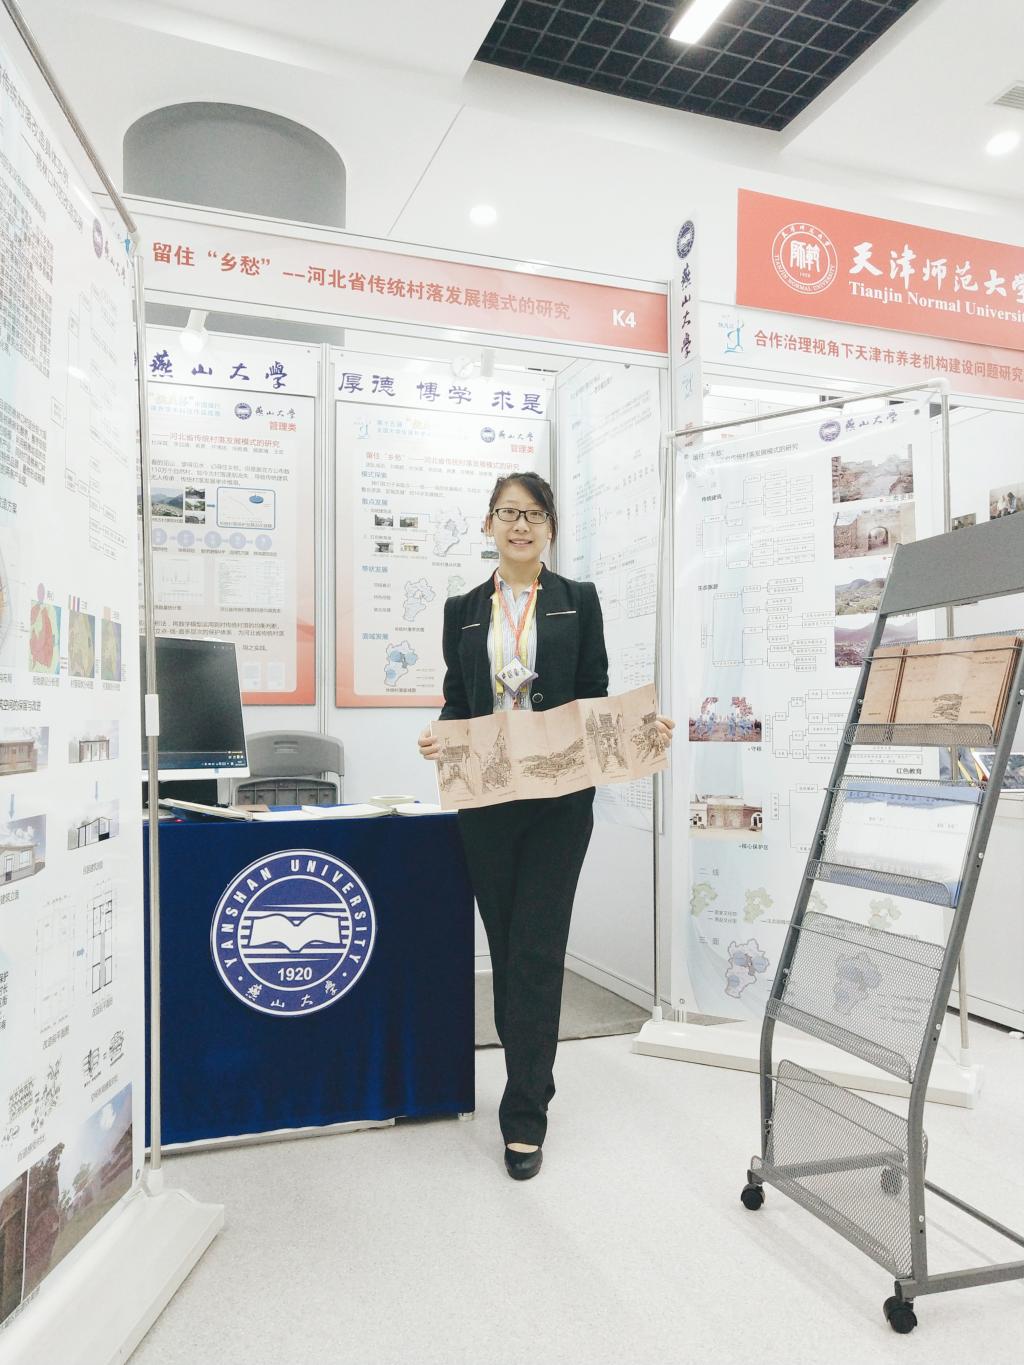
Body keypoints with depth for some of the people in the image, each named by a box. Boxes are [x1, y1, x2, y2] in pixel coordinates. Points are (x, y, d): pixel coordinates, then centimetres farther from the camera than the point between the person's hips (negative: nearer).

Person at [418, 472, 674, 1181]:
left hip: (559, 799, -2)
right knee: (505, 945, 12)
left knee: (537, 949, -4)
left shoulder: (578, 601, 5)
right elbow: (457, 702, 10)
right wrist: (440, 738, -11)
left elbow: (596, 698, 4)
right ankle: (531, 1080, 32)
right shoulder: (463, 610, 10)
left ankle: (525, 1115, 7)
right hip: (486, 797, 3)